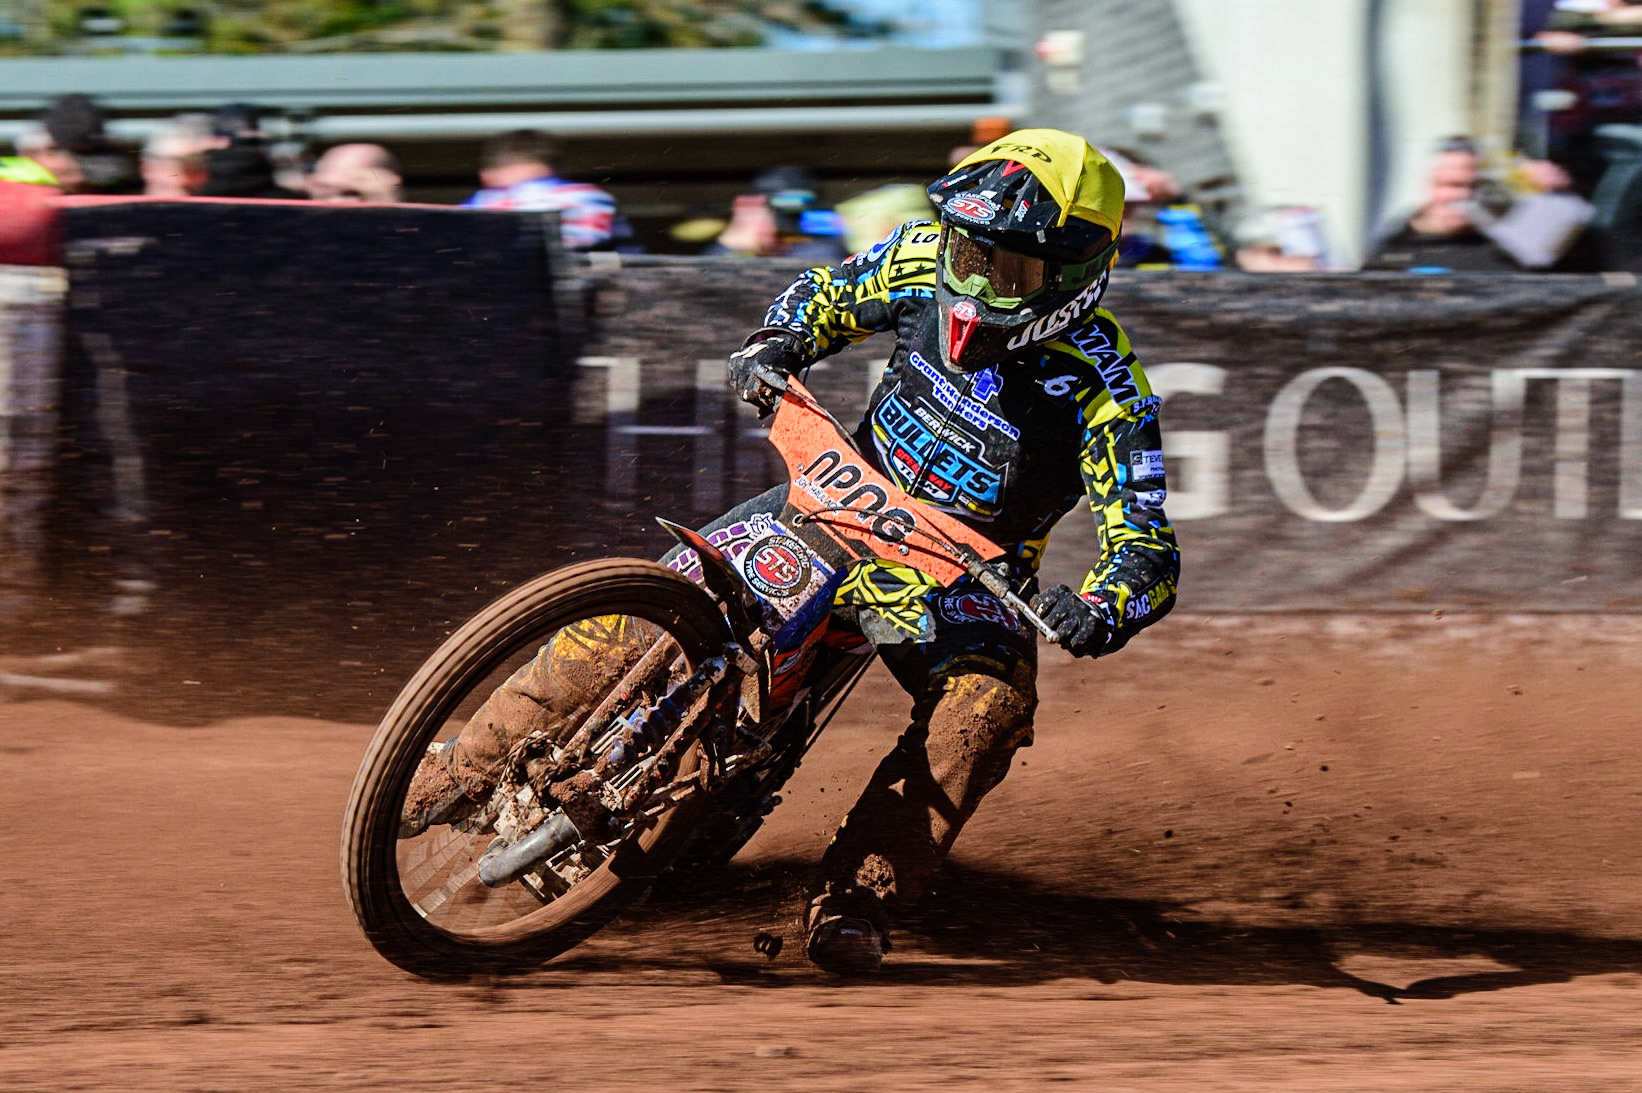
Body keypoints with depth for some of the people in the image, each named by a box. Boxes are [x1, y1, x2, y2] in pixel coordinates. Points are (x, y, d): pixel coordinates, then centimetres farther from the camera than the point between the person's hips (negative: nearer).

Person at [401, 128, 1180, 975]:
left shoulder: (1104, 388, -21)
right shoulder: (926, 259, -9)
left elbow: (1147, 548, -23)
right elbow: (827, 296, 12)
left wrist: (1103, 608, -45)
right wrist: (773, 346, -10)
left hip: (962, 578, -3)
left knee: (987, 710, -35)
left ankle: (853, 903, -37)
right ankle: (463, 772, -1)